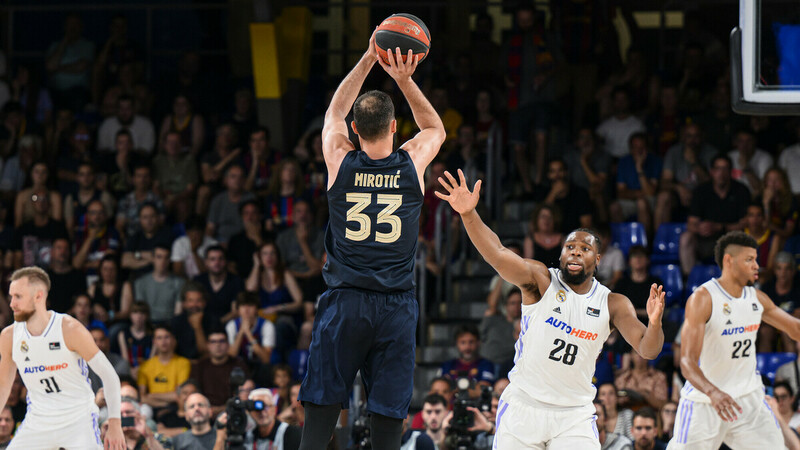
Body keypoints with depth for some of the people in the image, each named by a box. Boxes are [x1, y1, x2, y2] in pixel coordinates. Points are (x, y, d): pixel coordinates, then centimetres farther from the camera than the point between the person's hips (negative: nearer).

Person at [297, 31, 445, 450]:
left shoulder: (340, 162, -1)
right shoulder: (412, 164, -1)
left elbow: (335, 111, 21)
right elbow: (435, 128, 22)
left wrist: (369, 58, 22)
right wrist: (405, 80, 13)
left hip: (343, 304, 0)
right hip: (396, 306, 0)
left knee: (320, 413, 2)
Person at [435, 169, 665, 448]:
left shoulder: (613, 304, 2)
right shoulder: (541, 281, -5)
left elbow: (647, 350, -7)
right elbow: (498, 255, -22)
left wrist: (654, 324, -31)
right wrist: (468, 214, -39)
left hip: (574, 415, 1)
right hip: (523, 405, -1)